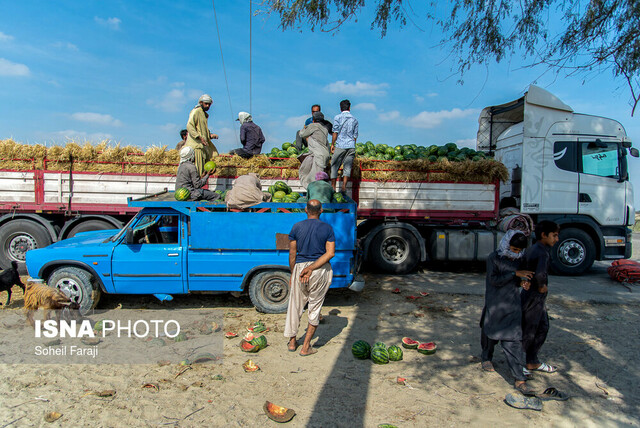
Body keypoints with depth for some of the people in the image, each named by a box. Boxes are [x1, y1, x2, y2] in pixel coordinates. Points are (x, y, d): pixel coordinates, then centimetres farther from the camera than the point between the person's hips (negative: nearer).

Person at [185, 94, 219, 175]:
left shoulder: (205, 114, 23)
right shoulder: (196, 111, -5)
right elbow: (189, 126, -16)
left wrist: (210, 135, 12)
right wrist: (199, 138, -23)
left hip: (202, 144, 9)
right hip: (195, 144, -9)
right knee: (196, 168, -13)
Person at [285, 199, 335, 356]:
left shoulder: (297, 227, -2)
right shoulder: (327, 228, -3)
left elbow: (292, 254, 0)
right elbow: (330, 253, -12)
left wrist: (293, 273, 11)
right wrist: (311, 268, -14)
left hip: (300, 266, 1)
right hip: (321, 270, 0)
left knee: (295, 305, 16)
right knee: (315, 307, 10)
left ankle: (292, 341, 27)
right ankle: (306, 346, 14)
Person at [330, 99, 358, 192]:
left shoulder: (337, 117, 0)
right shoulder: (354, 120, 12)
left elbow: (335, 133, -3)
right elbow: (355, 135, 13)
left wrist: (332, 144, 5)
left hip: (340, 145, -3)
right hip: (351, 146, 3)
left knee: (334, 166, 5)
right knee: (347, 166, 3)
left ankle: (333, 187, 5)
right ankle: (344, 186, -7)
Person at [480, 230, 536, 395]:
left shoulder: (519, 259, 6)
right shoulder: (494, 258, -10)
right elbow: (494, 280, -18)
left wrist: (521, 282, -5)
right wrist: (515, 274, -22)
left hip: (512, 306, 3)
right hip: (494, 305, -3)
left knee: (513, 340, -3)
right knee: (490, 333, 16)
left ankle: (519, 379, -1)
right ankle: (487, 358, 45)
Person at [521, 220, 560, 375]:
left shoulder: (535, 249, 7)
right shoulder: (542, 253, -24)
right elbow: (540, 274, -42)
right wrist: (542, 287, -23)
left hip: (538, 298, 10)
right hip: (534, 298, -10)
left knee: (543, 328, 19)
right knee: (528, 332, 3)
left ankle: (533, 362, 31)